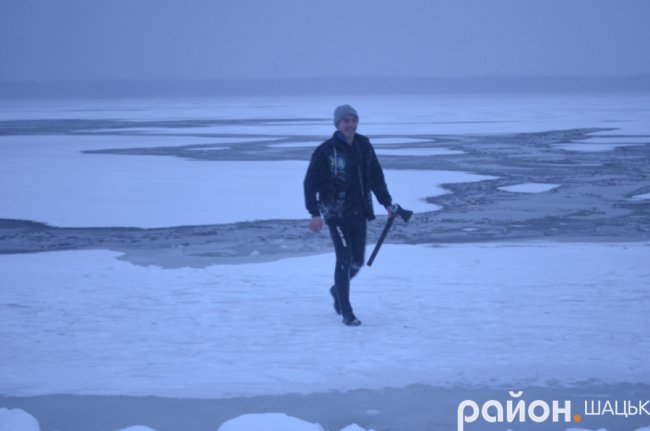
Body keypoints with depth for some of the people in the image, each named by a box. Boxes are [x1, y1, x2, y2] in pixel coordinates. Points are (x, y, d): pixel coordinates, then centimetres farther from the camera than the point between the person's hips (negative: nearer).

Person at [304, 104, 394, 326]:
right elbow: (310, 182, -10)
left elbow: (376, 176, 15)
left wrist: (387, 203, 12)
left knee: (357, 261, 10)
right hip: (337, 214, -5)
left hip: (359, 213, 5)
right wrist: (314, 212, -17)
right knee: (345, 259, -9)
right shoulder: (325, 151, -10)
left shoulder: (364, 146, 6)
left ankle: (338, 290, 40)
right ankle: (346, 313, -3)